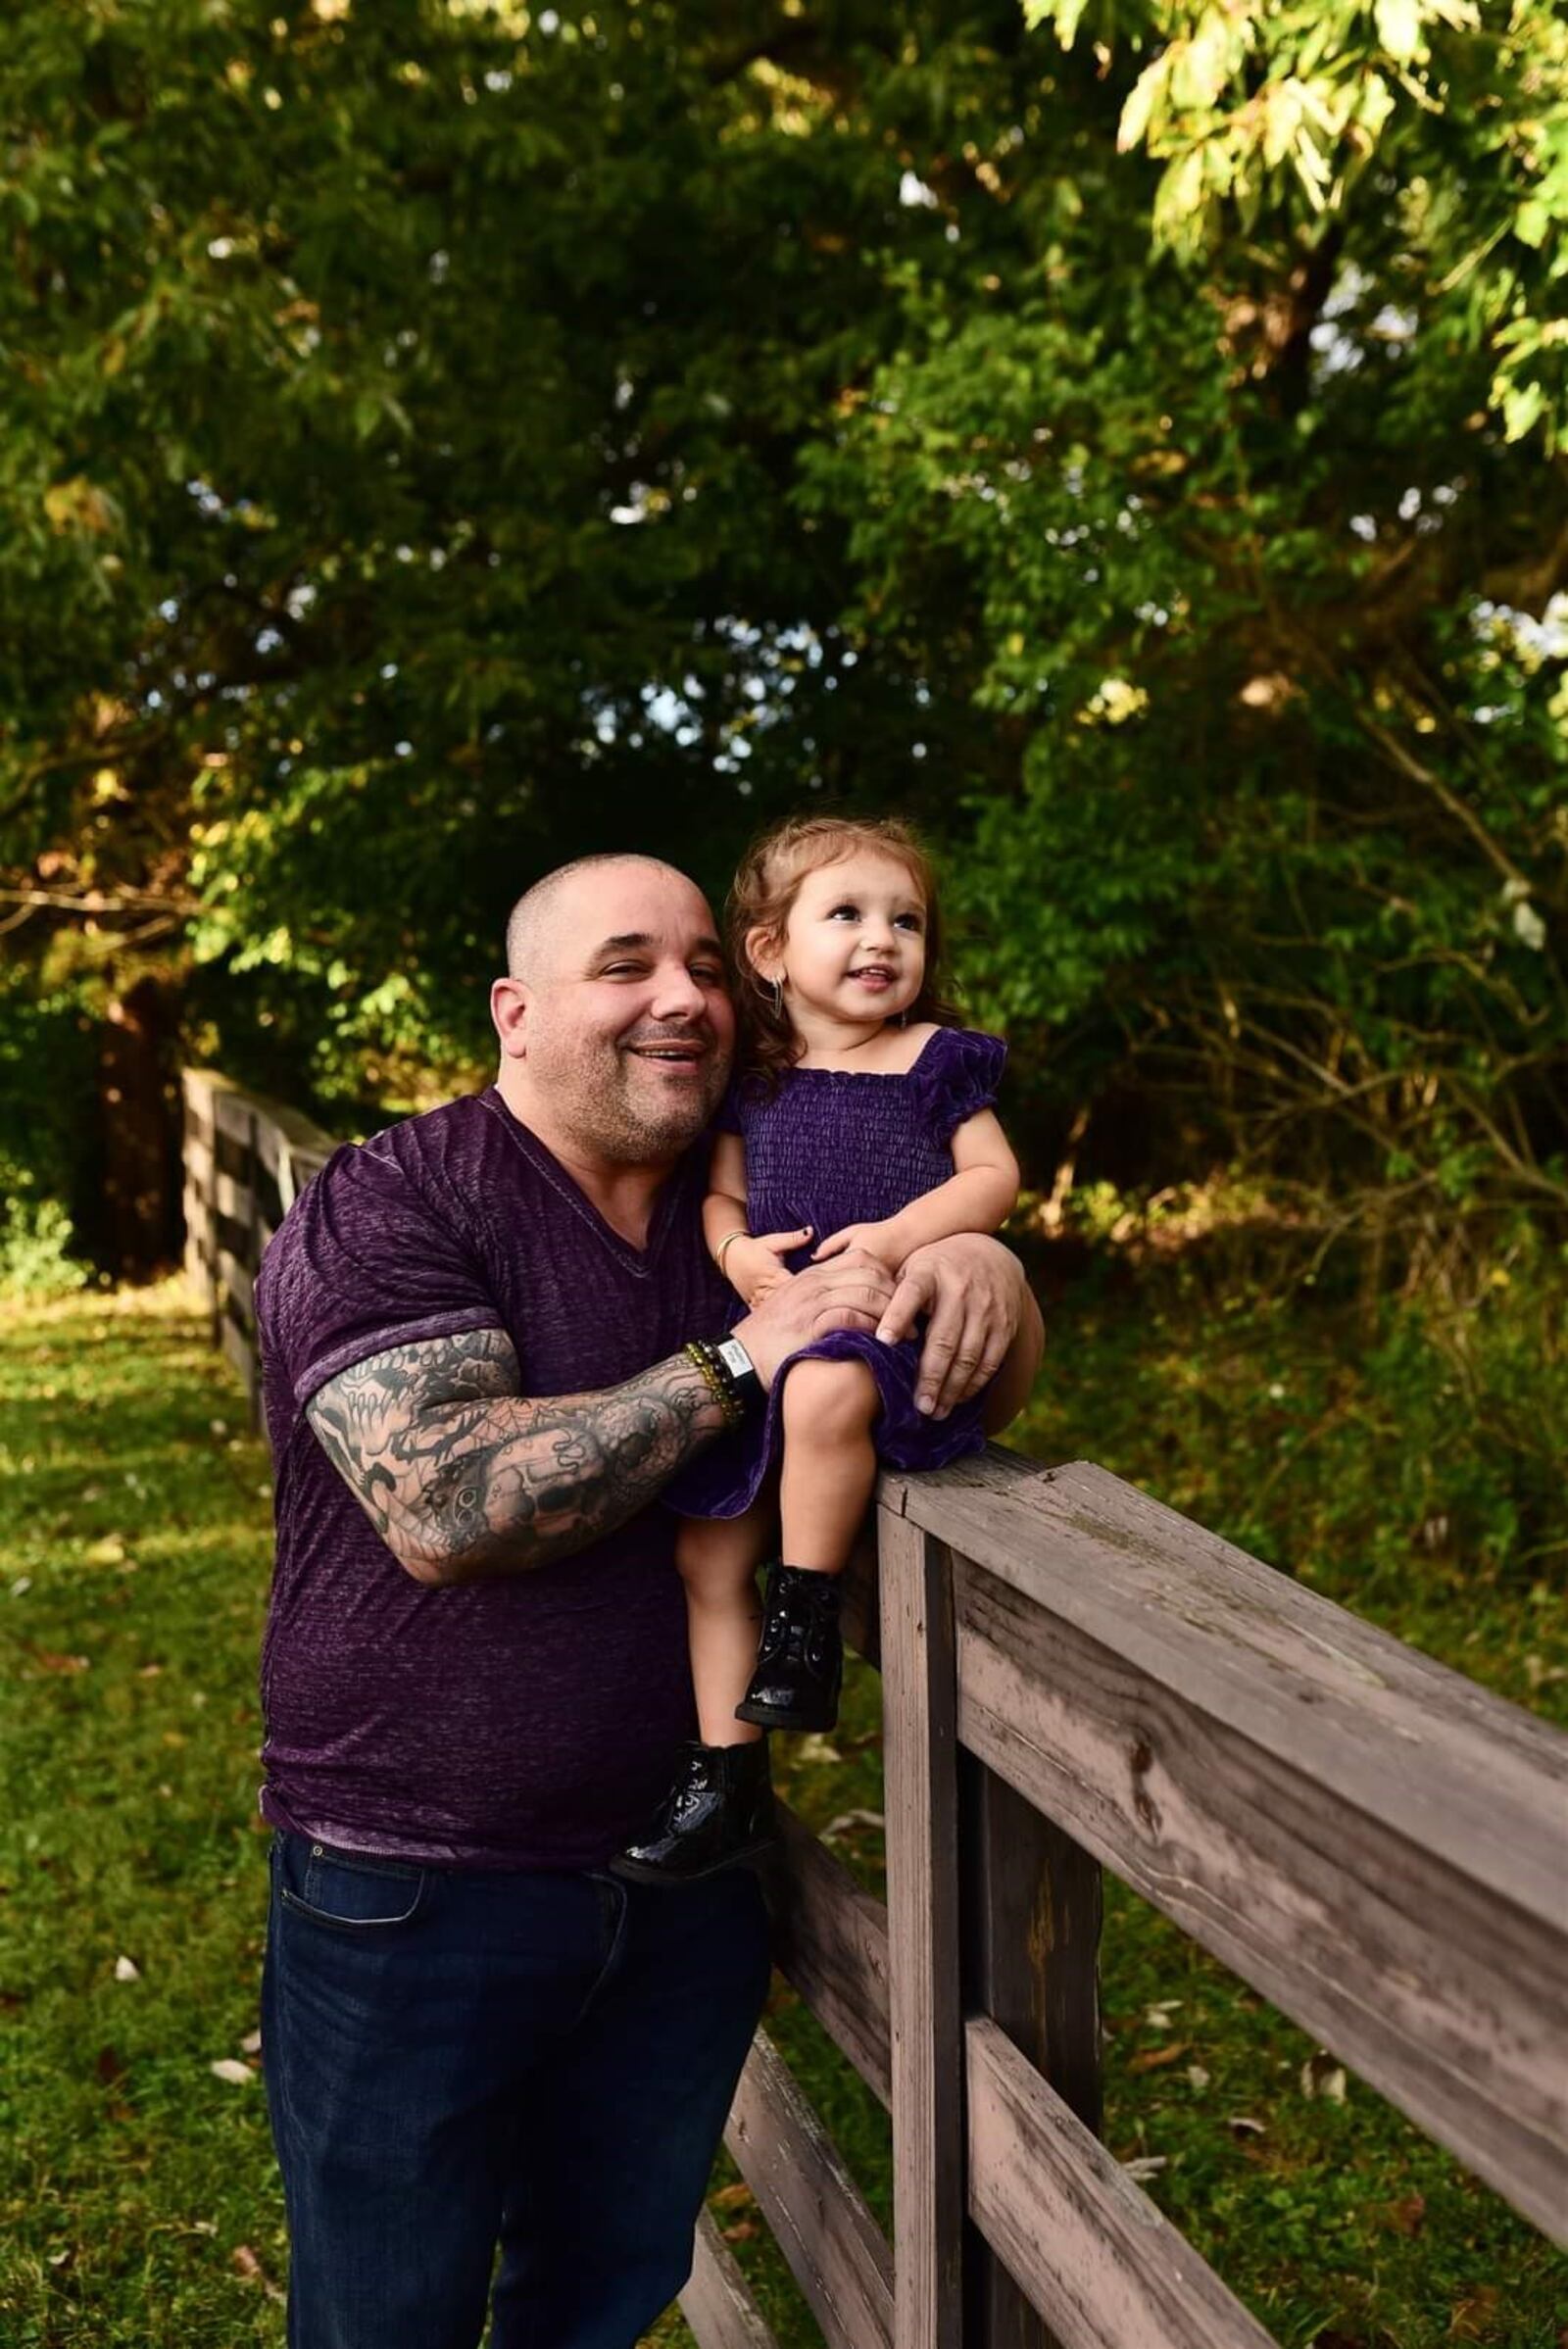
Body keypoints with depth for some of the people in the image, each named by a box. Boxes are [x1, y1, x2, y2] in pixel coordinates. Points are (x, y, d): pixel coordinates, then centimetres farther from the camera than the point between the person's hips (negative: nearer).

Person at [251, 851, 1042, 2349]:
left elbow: (989, 1386, 5)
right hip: (416, 1888, -5)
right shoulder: (385, 1209, -14)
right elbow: (444, 1508, -28)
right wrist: (736, 1363, -26)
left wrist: (983, 1269, -18)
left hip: (689, 1877, 5)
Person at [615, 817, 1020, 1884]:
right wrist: (736, 1251, -7)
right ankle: (727, 1779, 12)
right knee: (708, 1549, 1)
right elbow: (722, 1195, 16)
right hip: (773, 1338, 5)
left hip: (898, 1324, -5)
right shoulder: (754, 1083, 11)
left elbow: (995, 1176, -2)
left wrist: (901, 1233, -18)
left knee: (824, 1387, -39)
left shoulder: (939, 1058, 2)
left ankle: (809, 1616, -19)